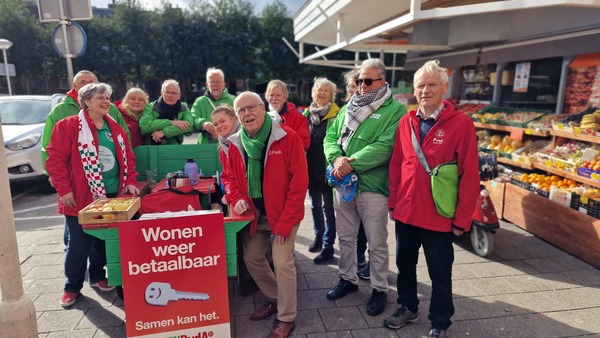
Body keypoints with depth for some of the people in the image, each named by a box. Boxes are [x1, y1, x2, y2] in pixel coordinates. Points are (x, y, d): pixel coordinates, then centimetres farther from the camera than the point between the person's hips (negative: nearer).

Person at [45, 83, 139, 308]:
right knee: (79, 244, 4)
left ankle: (97, 276, 34)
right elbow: (55, 159, -10)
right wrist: (63, 189, -15)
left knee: (103, 240, 14)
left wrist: (130, 182, 2)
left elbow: (128, 157, 13)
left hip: (112, 195, 5)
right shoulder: (68, 126, -7)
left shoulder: (115, 128, 10)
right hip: (81, 197, -5)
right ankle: (72, 286, 23)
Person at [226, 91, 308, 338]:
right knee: (252, 258, 12)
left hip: (283, 213, -6)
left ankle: (286, 318, 15)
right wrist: (237, 198, -9)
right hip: (255, 213, 6)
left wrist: (285, 221, -20)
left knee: (282, 263, -7)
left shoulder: (287, 137, -18)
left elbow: (299, 182, -19)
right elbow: (232, 177, 13)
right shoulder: (235, 143, 0)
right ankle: (275, 298, 37)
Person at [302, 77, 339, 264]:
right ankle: (319, 236, 36)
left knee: (328, 207, 3)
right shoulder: (307, 114, 9)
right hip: (311, 168, 6)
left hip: (328, 169, -5)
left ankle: (328, 246, 13)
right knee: (315, 205, 17)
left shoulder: (336, 115, -7)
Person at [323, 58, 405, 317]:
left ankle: (380, 289, 26)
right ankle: (348, 279, 37)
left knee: (377, 244, 8)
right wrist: (336, 158, -14)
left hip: (372, 187, -6)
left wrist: (351, 163, -22)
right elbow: (331, 137, 7)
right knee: (346, 237, 18)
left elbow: (384, 147, -20)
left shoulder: (394, 110, -8)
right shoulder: (348, 108, 13)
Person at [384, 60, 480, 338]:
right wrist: (393, 202, 7)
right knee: (404, 264, 20)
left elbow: (470, 176, -12)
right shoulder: (406, 122, 3)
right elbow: (396, 165, 7)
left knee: (439, 274, 13)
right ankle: (407, 308, 43)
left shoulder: (461, 124, -12)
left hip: (439, 216, -4)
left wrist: (462, 219, -11)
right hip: (405, 212, 5)